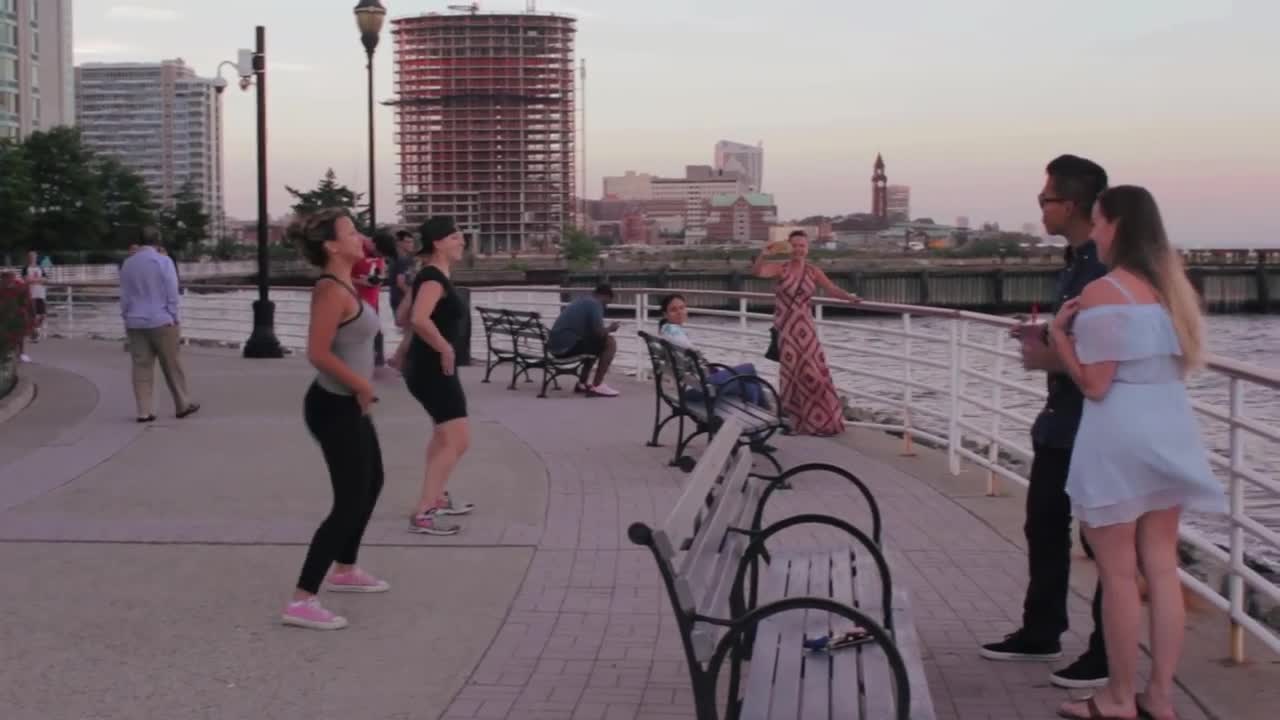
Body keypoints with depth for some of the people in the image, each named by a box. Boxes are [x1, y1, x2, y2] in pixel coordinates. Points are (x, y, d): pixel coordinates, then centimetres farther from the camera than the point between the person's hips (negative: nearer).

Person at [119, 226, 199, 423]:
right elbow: (172, 294, -9)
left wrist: (127, 319, 14)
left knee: (141, 367, 4)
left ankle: (144, 411, 1)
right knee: (172, 365, 7)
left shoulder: (127, 264, 5)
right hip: (160, 321, -4)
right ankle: (183, 404, 17)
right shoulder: (163, 262, -9)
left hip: (135, 323, 4)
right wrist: (174, 319, -2)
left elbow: (124, 297, 8)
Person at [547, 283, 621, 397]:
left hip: (556, 345, 10)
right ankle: (596, 386, -9)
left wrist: (606, 330, 31)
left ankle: (582, 384, 28)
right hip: (568, 345, -10)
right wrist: (610, 329, 5)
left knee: (594, 344, 30)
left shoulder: (582, 301, 22)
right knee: (610, 342, -7)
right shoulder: (595, 304, -5)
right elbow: (599, 332, -15)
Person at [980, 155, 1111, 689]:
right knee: (1044, 525, 19)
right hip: (1062, 420, 10)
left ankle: (1109, 654, 12)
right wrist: (1047, 335, 7)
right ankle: (1040, 633, 33)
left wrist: (1050, 358, -18)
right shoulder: (1074, 262, 11)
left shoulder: (1107, 268, -20)